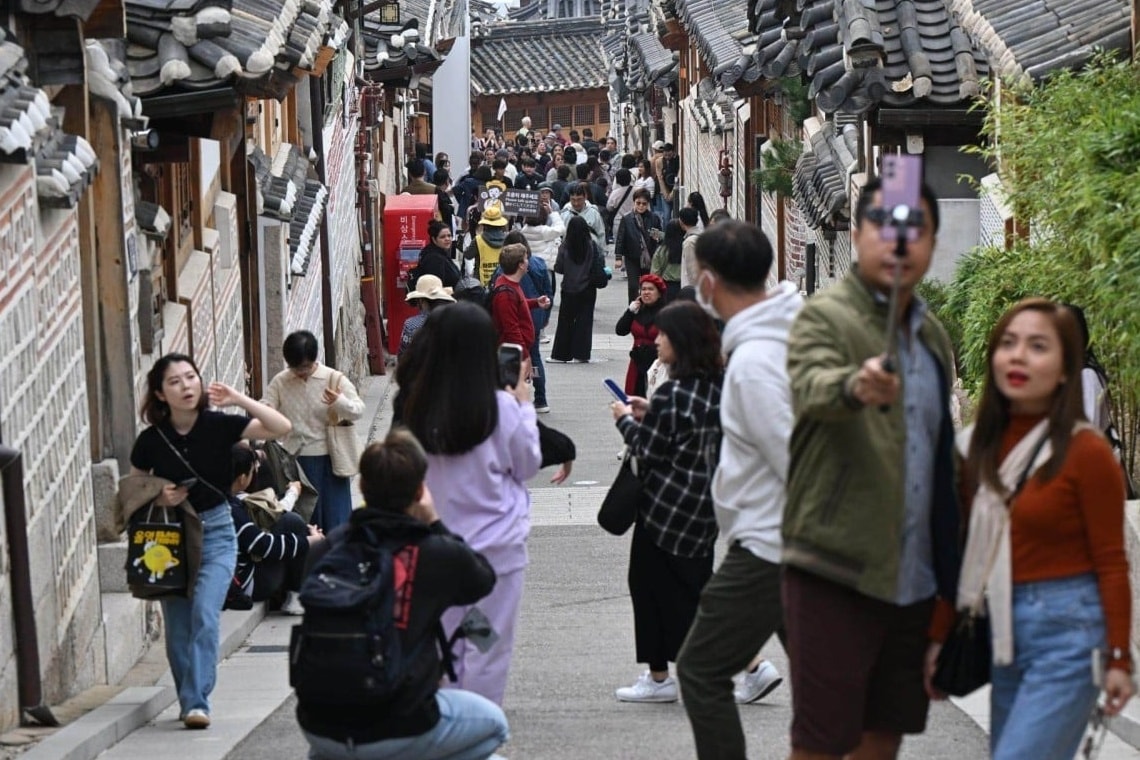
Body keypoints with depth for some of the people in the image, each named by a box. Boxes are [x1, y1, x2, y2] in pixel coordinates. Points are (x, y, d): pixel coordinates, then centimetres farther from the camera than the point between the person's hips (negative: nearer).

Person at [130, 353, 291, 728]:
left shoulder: (220, 425, -7)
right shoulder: (151, 440, -5)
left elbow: (282, 428, -13)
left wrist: (240, 400, -20)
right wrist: (158, 498, -12)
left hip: (215, 531, -2)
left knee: (205, 612, -19)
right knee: (177, 627, 3)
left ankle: (196, 702, -20)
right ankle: (189, 702, 18)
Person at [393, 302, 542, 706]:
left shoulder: (413, 406, -8)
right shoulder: (500, 408, -15)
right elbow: (527, 465, -1)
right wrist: (525, 408, 12)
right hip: (494, 543, -3)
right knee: (488, 647, 5)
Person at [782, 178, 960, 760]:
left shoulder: (933, 336, 15)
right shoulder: (824, 318, -8)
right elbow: (812, 387, -31)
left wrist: (947, 579, 18)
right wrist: (856, 384, -55)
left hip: (913, 579, 7)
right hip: (835, 575, -7)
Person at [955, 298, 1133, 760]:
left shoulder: (1086, 451, -10)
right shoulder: (981, 445, 8)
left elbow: (1111, 562, -8)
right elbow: (967, 553, 11)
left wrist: (1118, 660, -9)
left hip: (1067, 632, -7)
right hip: (1005, 630, 7)